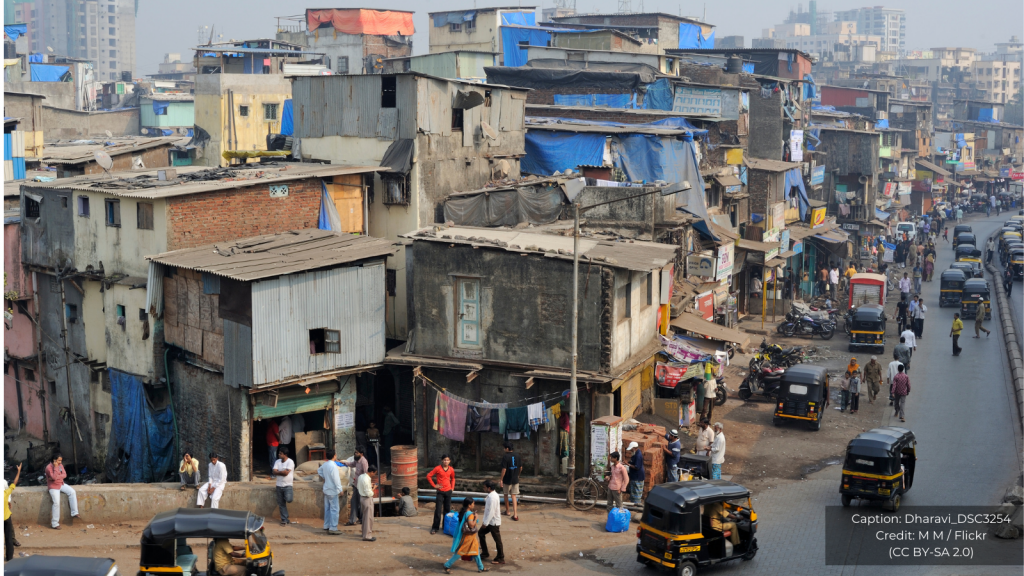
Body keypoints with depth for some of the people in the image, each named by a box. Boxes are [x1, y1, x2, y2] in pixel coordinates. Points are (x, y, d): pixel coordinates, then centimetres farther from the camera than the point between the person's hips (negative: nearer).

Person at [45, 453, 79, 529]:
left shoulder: (60, 465, 3)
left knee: (72, 492, -14)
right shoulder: (49, 467, -18)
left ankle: (74, 513, -10)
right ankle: (54, 524, -14)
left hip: (61, 484, 7)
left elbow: (64, 475, -6)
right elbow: (54, 477, -28)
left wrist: (57, 477, -21)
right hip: (53, 487, -7)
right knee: (56, 503, -20)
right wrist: (56, 467, -26)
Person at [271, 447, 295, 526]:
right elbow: (274, 472, -4)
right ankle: (284, 520, 13)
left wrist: (278, 472, -8)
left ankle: (290, 494, 9)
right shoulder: (277, 461, 8)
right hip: (279, 485, 5)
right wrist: (282, 472, -15)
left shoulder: (290, 462, -9)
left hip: (287, 485, -5)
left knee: (288, 499, -26)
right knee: (281, 504, 5)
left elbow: (286, 472, -19)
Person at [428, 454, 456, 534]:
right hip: (440, 492, -4)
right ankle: (435, 528, -1)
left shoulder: (451, 469, 3)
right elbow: (428, 476, -6)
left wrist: (452, 487, 10)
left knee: (447, 510, 10)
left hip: (448, 491, 4)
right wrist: (434, 485, -8)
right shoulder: (438, 468, -9)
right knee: (438, 510, -7)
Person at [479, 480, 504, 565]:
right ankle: (485, 553, 29)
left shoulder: (492, 497, -26)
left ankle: (500, 558, 12)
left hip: (494, 522, -11)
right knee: (481, 533, 19)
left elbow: (491, 512, -26)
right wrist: (484, 520, 18)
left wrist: (486, 523, -19)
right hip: (489, 521, 11)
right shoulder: (492, 494, 5)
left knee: (497, 539, 1)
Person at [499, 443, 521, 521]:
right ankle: (515, 514, -5)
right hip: (515, 479, 4)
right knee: (514, 496, 4)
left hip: (507, 480, -4)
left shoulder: (505, 457, -16)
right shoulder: (517, 456, 1)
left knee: (506, 495, 17)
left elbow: (504, 469, -18)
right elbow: (520, 468, 9)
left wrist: (501, 479, -11)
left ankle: (508, 511, 30)